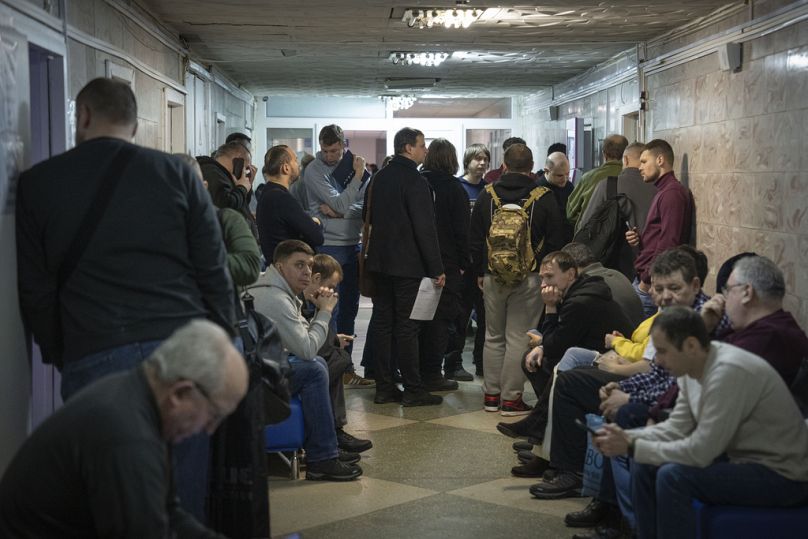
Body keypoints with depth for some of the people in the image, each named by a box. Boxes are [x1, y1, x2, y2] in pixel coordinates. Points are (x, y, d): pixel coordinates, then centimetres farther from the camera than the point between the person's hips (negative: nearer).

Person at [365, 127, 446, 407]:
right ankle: (412, 390, 2)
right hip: (408, 263, -7)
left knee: (381, 323, 9)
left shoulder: (379, 177, 10)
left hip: (380, 260, 7)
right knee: (407, 326, -3)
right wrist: (437, 268, -14)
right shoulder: (415, 181, -15)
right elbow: (425, 228, -18)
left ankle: (383, 387, 13)